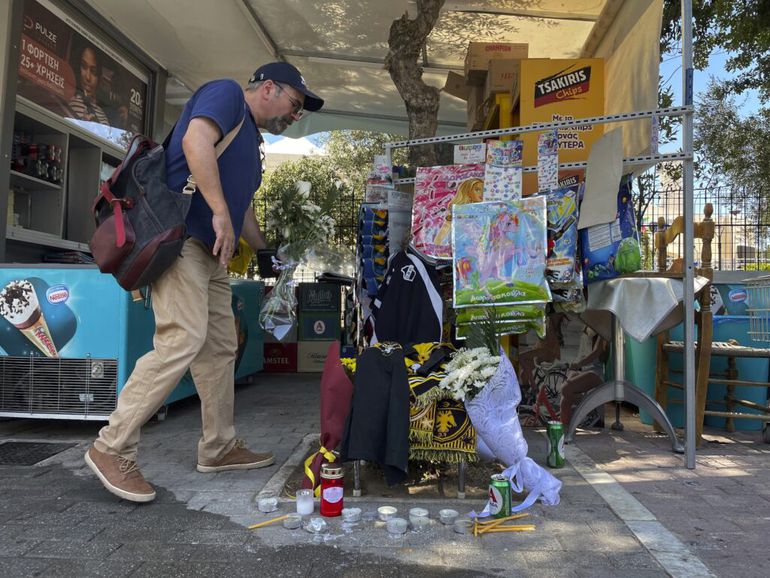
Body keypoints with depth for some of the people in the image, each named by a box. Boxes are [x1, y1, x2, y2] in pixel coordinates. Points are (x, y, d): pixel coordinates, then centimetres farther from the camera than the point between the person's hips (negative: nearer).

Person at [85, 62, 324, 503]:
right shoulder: (227, 93, 0)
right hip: (178, 236, -10)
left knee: (220, 348, 9)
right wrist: (221, 213, -23)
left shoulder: (250, 141, 26)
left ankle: (219, 448, 18)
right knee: (183, 340, -18)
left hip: (211, 251, 10)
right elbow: (196, 142, -20)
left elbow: (244, 209, 30)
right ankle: (112, 449, -7)